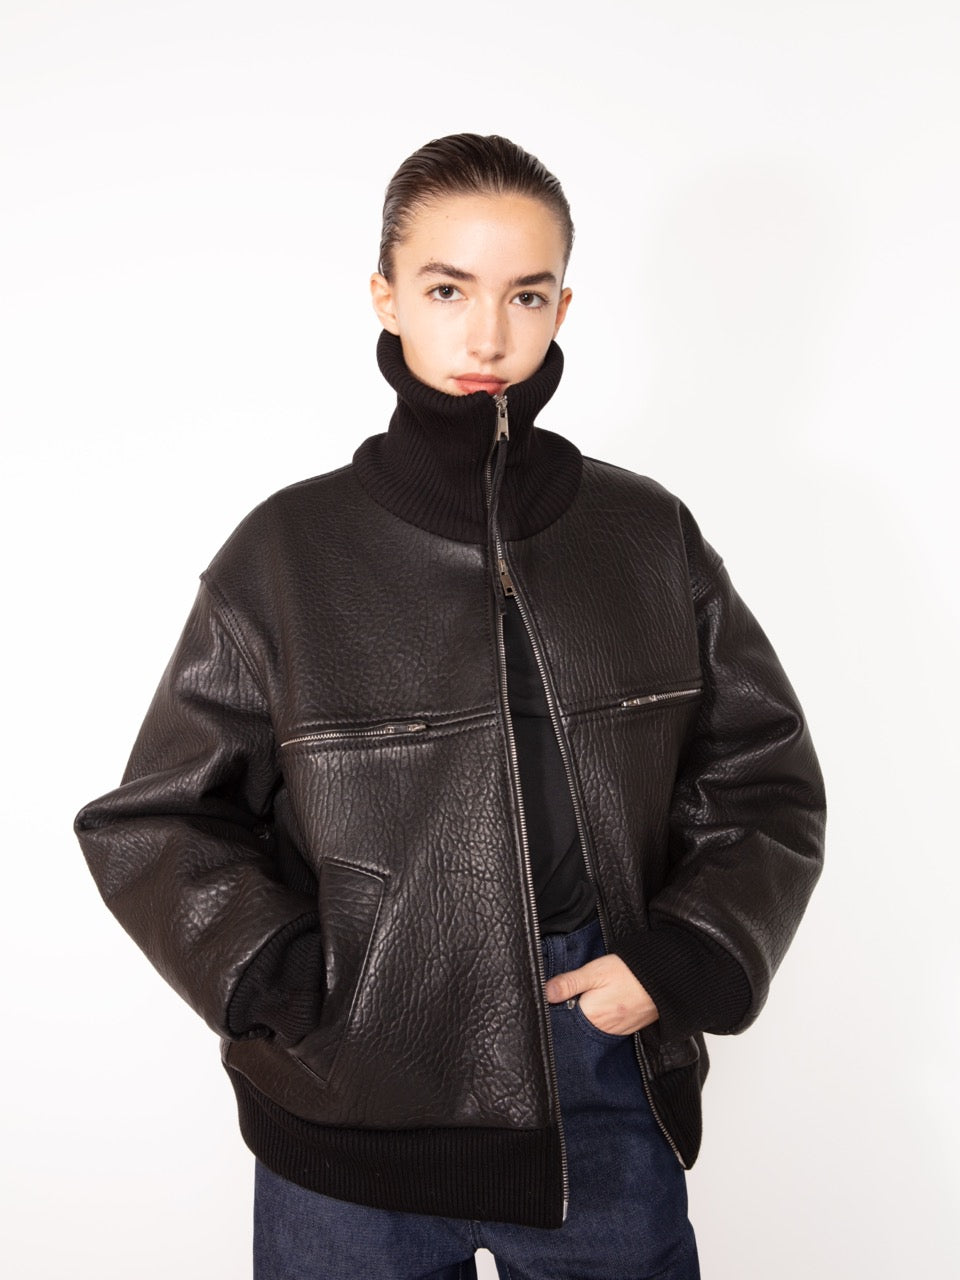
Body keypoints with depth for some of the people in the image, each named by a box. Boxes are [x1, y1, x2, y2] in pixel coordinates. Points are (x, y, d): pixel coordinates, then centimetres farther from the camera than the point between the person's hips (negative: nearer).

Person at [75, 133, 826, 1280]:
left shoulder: (649, 538, -1)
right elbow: (155, 821, -2)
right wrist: (298, 990, -13)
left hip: (608, 1089, 2)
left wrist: (682, 959, -7)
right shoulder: (287, 552, -7)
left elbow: (762, 780, 6)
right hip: (354, 1114, -1)